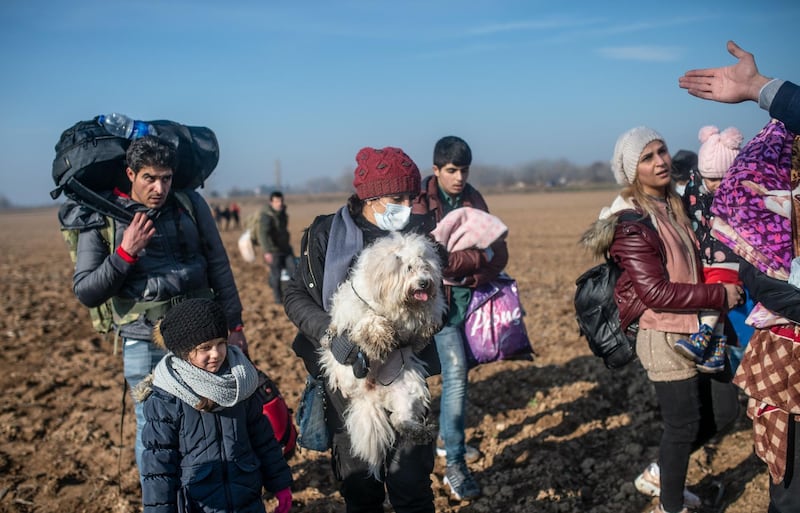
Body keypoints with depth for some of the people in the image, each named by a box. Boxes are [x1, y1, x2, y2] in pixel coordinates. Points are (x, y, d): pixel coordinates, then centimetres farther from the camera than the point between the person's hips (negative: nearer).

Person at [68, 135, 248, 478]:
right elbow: (85, 293, -4)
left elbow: (219, 268, 7)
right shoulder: (101, 218, -3)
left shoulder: (191, 205, 0)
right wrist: (125, 253, -17)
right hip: (144, 347, -1)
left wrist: (233, 324, 6)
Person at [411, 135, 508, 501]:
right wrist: (478, 258, -12)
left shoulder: (474, 200, 9)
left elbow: (499, 252, 5)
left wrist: (469, 275, -13)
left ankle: (449, 439, 33)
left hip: (472, 294, 5)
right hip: (440, 298, -5)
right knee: (456, 372, -14)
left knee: (460, 371, 12)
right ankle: (454, 465, -8)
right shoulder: (421, 202, -7)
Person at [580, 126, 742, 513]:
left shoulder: (674, 206, 9)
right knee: (684, 425, 3)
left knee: (723, 410, 15)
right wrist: (719, 295, -17)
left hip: (697, 331, 9)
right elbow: (656, 292, -23)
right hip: (665, 337, -8)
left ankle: (658, 475, 33)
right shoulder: (631, 223, -17)